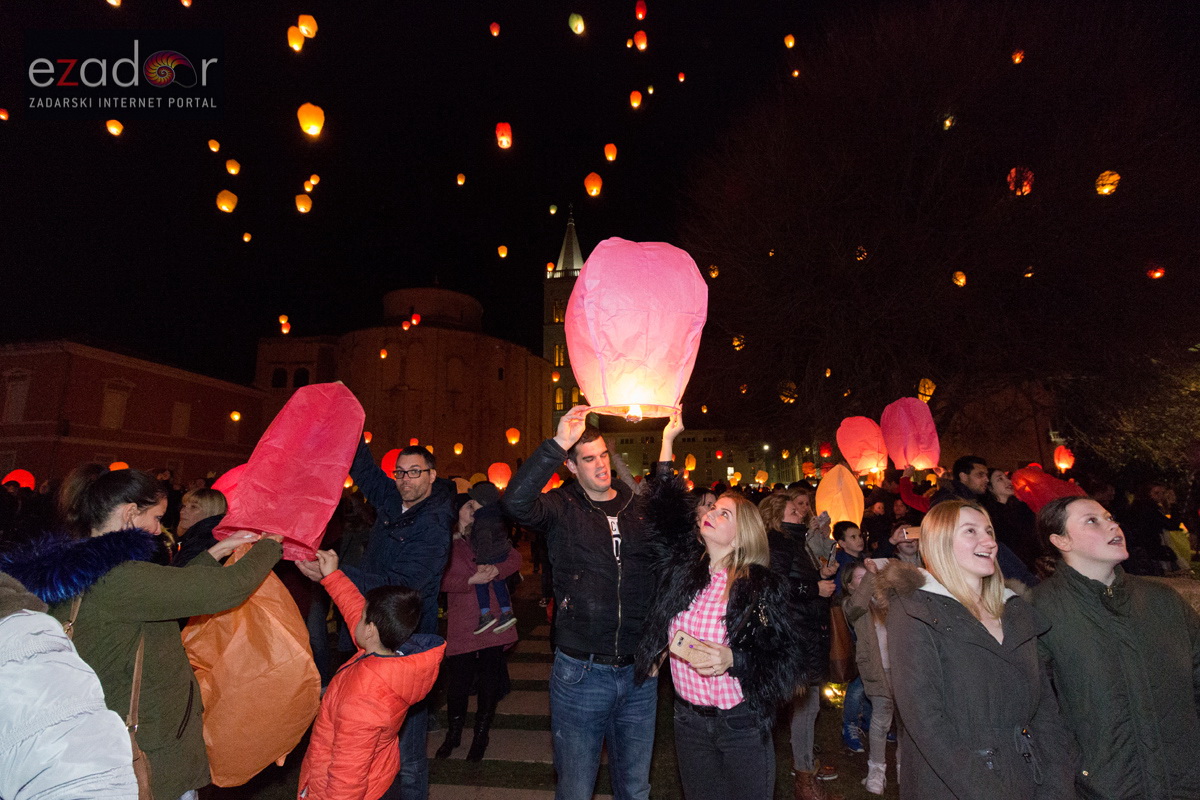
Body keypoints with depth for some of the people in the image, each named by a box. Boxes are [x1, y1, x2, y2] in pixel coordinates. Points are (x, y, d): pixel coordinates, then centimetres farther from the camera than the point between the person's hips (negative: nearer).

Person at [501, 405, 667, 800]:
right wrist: (557, 443, -33)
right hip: (581, 672, -3)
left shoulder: (639, 506, 5)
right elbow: (515, 501, -26)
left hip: (639, 674, 3)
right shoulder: (562, 506, -7)